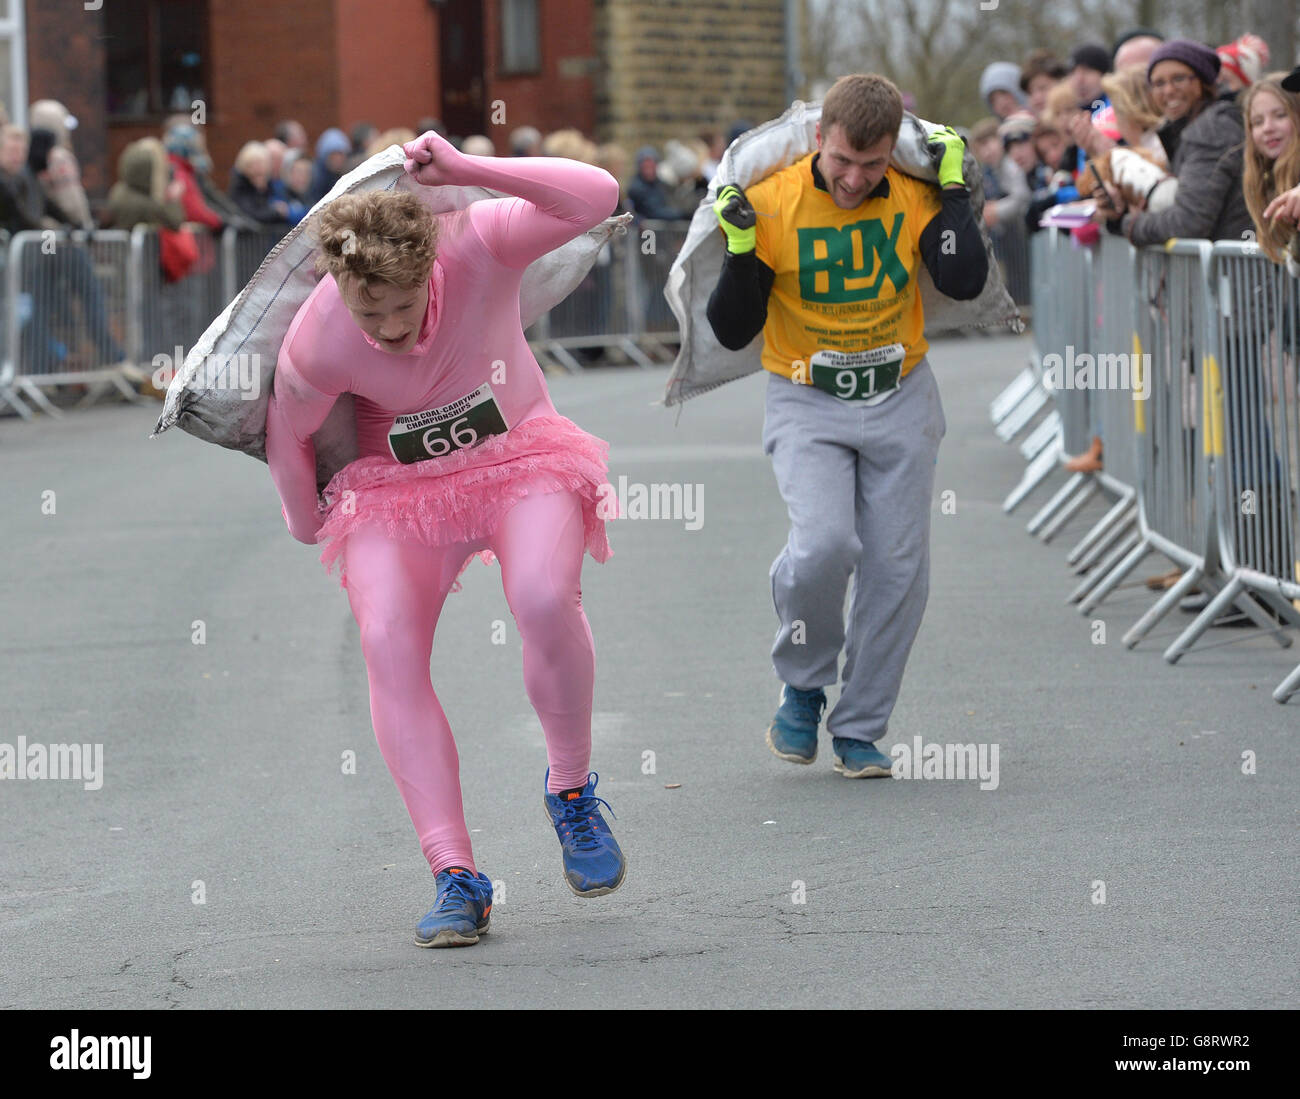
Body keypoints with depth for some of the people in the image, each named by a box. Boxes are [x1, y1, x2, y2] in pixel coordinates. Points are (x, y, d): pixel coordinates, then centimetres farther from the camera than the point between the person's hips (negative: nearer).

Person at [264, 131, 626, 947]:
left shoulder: (476, 246, -24)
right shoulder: (316, 344, -22)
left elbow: (596, 197, -35)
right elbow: (287, 433, -1)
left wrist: (465, 170, -42)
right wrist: (306, 520, 15)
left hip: (522, 461, -1)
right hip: (397, 489, 1)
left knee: (545, 599, -32)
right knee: (388, 644, -25)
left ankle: (572, 789, -4)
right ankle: (456, 877, -23)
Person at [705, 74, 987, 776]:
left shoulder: (914, 198, -6)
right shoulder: (771, 204, -13)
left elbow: (964, 281, -21)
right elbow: (731, 332, -8)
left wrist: (953, 188, -16)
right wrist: (740, 251, -24)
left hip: (899, 402, 3)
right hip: (807, 406, -3)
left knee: (898, 572, 1)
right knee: (824, 544, -24)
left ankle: (859, 731, 17)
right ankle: (802, 686, 3)